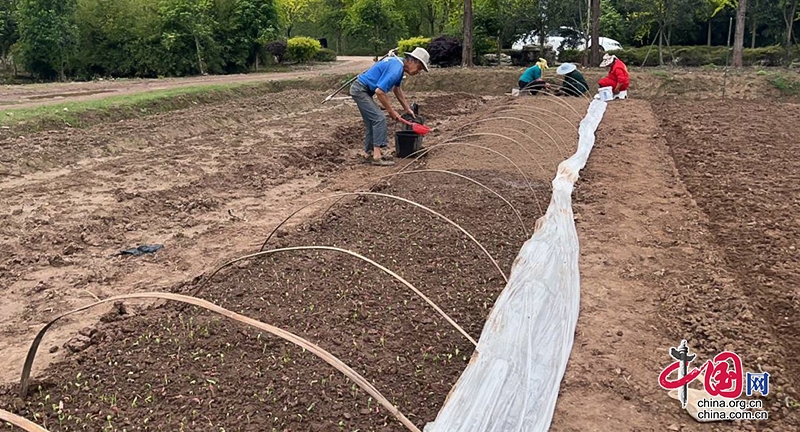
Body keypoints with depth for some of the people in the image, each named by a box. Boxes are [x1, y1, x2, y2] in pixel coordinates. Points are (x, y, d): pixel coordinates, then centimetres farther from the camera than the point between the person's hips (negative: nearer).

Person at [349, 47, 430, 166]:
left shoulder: (399, 65, 9)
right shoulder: (395, 69, -23)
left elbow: (397, 89, 22)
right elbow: (380, 91, -28)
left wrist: (407, 108, 21)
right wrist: (391, 111, -17)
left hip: (362, 90, 10)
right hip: (360, 90, -10)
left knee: (372, 122, 14)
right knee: (379, 119, -14)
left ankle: (369, 152, 22)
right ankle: (377, 155, -15)